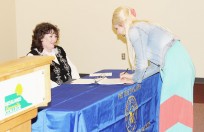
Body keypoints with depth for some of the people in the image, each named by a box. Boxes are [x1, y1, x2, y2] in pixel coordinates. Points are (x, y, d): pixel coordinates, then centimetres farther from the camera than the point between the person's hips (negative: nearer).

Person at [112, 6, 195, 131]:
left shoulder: (133, 31, -4)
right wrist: (134, 77, 22)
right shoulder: (143, 28, 23)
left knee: (171, 112, -1)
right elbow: (156, 64, 21)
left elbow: (142, 64, -5)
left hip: (176, 69, -9)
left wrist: (136, 79, 13)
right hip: (183, 64, 9)